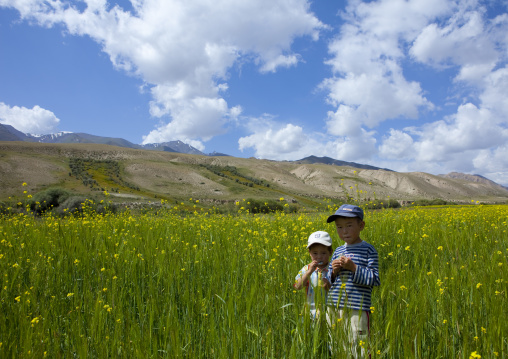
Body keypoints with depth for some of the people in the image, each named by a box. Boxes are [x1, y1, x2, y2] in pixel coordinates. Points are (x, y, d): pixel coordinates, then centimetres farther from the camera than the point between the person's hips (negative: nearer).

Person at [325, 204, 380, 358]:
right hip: (333, 308, 6)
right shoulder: (338, 251, 11)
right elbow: (328, 279, 15)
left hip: (357, 310, -5)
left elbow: (375, 280, -9)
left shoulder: (368, 250, -4)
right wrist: (334, 271, -5)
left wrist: (353, 268, -17)